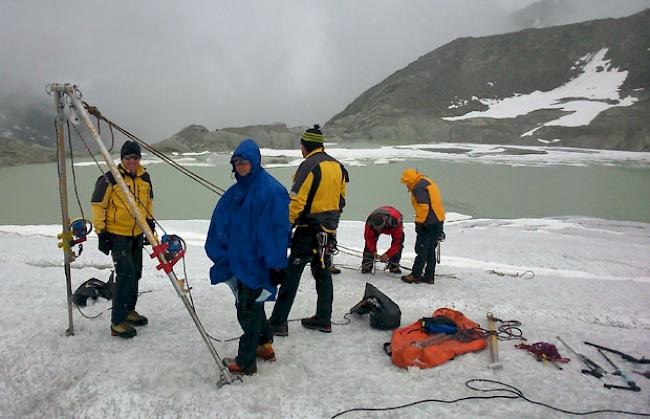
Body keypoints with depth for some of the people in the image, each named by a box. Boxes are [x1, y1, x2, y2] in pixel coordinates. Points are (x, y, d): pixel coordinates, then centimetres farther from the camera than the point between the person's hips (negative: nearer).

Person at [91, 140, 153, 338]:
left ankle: (129, 310, 34)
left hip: (137, 234, 7)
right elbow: (97, 205, -10)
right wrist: (101, 231, -13)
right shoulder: (110, 179, -14)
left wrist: (150, 219, 17)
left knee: (135, 273, 16)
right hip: (117, 234, -7)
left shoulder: (145, 178, 5)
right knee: (125, 274, -14)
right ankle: (117, 322, -5)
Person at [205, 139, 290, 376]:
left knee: (248, 308, 0)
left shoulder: (271, 190, -17)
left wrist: (276, 264, -19)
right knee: (252, 305, 19)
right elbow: (221, 224, 17)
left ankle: (246, 361, 14)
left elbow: (279, 229, -19)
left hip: (258, 263, -8)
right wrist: (218, 253, 16)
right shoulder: (237, 191, 9)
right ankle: (264, 345, 37)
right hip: (240, 260, 9)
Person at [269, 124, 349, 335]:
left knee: (291, 275, -2)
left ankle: (278, 322, 3)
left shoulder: (309, 166, -15)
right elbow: (341, 199, 16)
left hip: (308, 230, -8)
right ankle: (323, 319, 22)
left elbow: (296, 201, -20)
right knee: (323, 273, 15)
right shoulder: (338, 166, 10)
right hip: (329, 231, 8)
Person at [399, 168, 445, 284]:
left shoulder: (419, 186, -12)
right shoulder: (429, 182, 20)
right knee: (430, 250, 13)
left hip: (429, 223, -10)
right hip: (438, 221, 10)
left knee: (421, 249, -4)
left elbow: (423, 206, -22)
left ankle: (415, 275, 0)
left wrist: (418, 222, -15)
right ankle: (429, 277, 17)